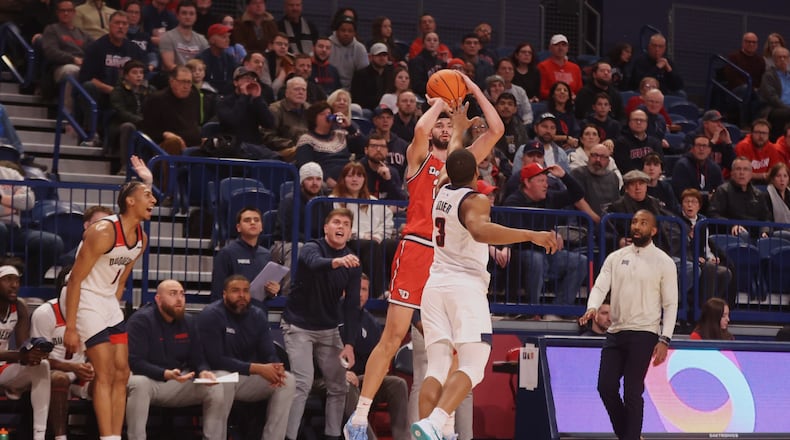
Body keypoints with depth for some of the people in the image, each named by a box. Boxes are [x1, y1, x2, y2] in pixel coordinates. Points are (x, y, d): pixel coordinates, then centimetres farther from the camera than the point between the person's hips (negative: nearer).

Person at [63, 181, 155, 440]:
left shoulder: (141, 239, 4)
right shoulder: (103, 232, -22)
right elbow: (76, 279, -21)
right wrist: (70, 328, -22)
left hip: (109, 302, 9)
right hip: (84, 300, -9)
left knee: (121, 373, 5)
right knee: (106, 373, -13)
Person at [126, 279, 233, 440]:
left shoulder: (188, 321, 7)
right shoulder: (141, 320, -12)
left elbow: (197, 359, 7)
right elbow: (135, 362, -20)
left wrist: (203, 372, -20)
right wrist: (166, 374, -35)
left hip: (180, 382, 6)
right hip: (150, 380, -6)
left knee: (223, 385, -12)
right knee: (138, 383, -41)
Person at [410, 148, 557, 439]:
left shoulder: (443, 193, 13)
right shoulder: (476, 201, -9)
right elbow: (479, 230, -31)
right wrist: (531, 235, -34)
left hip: (435, 285, 7)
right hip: (466, 285, -7)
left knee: (437, 368, 4)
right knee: (472, 367, -11)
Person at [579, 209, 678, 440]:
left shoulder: (664, 262, 0)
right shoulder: (615, 258, 11)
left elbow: (671, 304, -1)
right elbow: (600, 286, 2)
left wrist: (665, 340, -10)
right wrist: (592, 307, -20)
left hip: (643, 334, -4)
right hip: (615, 332, 4)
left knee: (632, 392, -6)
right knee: (606, 386, 0)